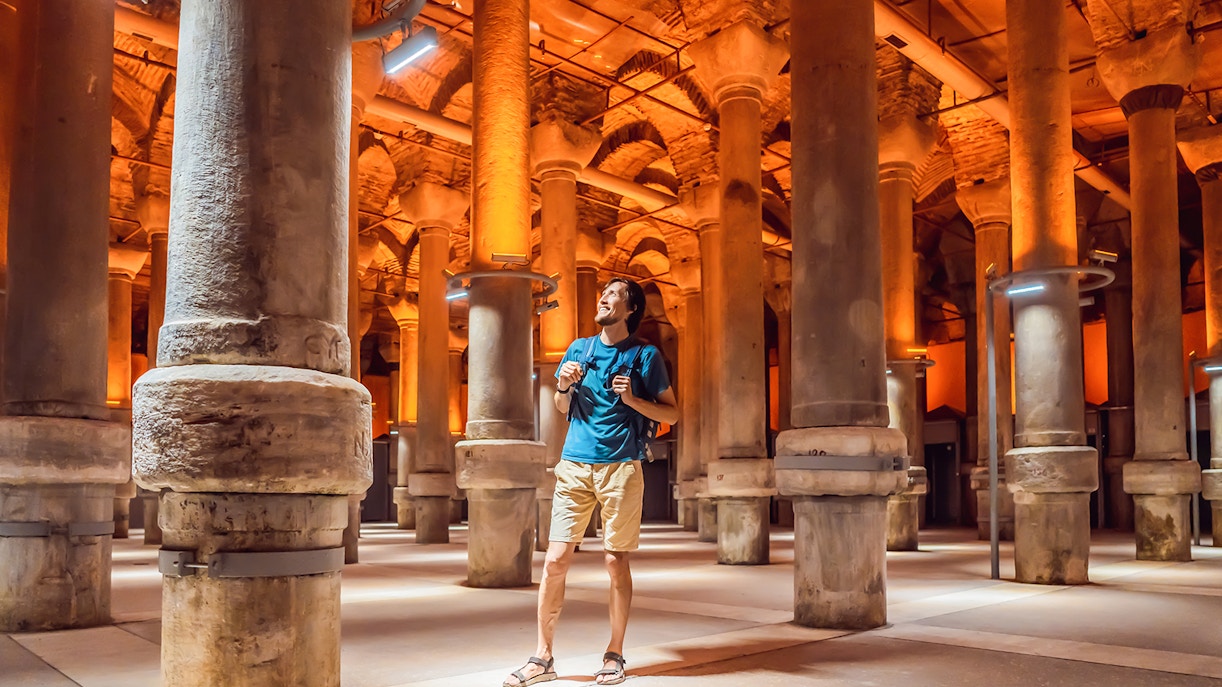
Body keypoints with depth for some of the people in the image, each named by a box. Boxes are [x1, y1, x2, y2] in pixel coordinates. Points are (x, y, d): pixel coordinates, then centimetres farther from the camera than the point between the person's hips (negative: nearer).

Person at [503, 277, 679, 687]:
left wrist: (632, 400, -10)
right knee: (555, 558, -3)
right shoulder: (579, 349, 15)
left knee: (615, 560, 1)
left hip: (620, 468, -3)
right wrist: (563, 386, 3)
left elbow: (671, 413, 5)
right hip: (574, 466, 3)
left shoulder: (645, 356, 4)